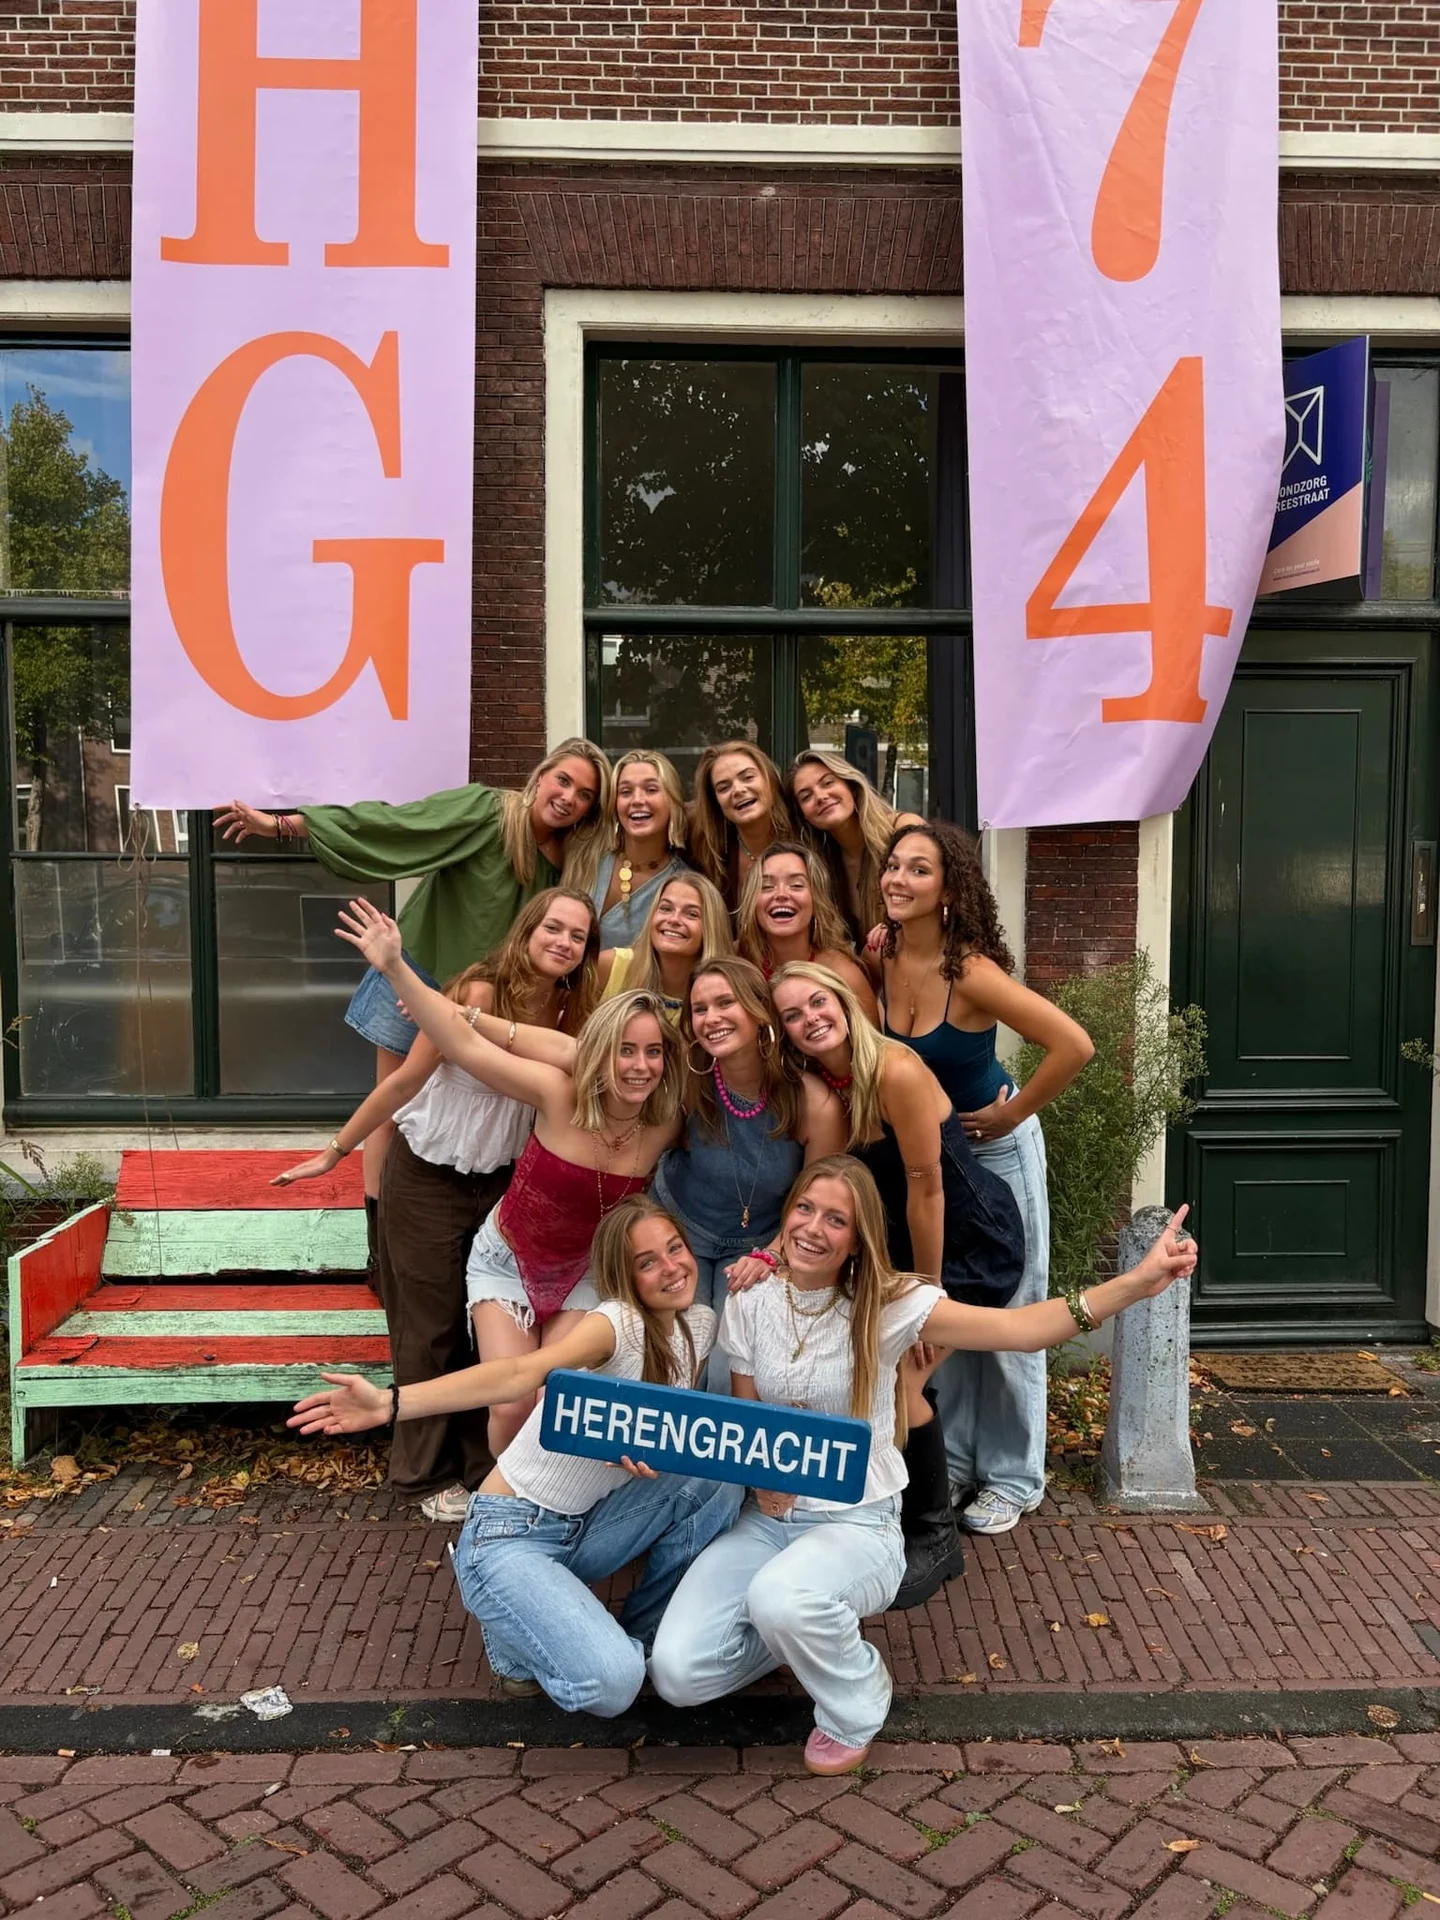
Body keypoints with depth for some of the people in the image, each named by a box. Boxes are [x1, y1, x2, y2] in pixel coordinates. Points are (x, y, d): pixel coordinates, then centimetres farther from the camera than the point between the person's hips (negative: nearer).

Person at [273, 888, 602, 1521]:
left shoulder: (570, 1012, -8)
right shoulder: (478, 992, -23)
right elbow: (407, 1080, -17)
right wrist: (335, 1151, -12)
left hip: (502, 1179, 5)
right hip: (427, 1177, -4)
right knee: (431, 1326, 6)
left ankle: (484, 1465, 25)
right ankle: (427, 1474, 23)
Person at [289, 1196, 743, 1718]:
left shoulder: (699, 1325, 1)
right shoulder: (618, 1322, -22)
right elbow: (522, 1372, -37)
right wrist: (390, 1404, -52)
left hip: (586, 1526, 7)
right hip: (510, 1534, -7)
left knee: (716, 1478, -14)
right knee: (611, 1683, -28)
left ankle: (645, 1632, 8)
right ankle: (520, 1638, 7)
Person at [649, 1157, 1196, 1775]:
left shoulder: (885, 1305, -12)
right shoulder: (749, 1305, -3)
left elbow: (1020, 1328, -22)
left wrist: (1139, 1281, -33)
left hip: (857, 1522, -3)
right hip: (764, 1518, 4)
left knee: (779, 1597, -36)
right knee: (677, 1674, -15)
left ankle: (854, 1707, -1)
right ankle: (804, 1631, 16)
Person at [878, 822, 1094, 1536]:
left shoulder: (971, 971, -27)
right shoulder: (881, 959, -11)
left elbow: (1074, 1045, -31)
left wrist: (1012, 1113, -21)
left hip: (994, 1148, -5)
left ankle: (1012, 1477, 24)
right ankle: (951, 1464, 29)